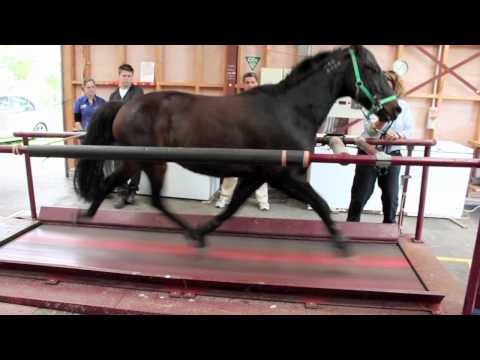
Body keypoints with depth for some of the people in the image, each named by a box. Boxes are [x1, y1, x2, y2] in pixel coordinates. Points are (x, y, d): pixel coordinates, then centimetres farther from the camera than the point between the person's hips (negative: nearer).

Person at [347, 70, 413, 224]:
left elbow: (409, 131, -1)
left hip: (392, 155, 3)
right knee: (361, 194, 5)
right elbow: (370, 131, -21)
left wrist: (398, 135, -22)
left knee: (391, 195, 8)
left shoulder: (404, 106, 1)